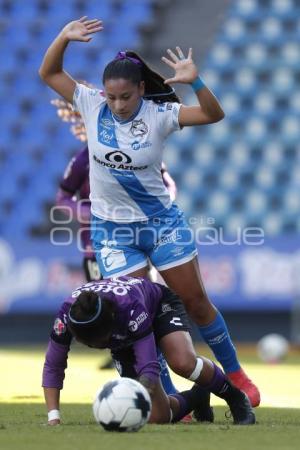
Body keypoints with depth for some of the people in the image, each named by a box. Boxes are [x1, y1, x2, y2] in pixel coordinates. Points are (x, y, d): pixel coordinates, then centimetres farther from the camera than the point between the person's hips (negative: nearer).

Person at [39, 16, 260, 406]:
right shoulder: (92, 106, -8)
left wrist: (194, 82, -39)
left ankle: (235, 374, 23)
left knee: (195, 300, 7)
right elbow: (49, 73, -5)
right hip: (112, 229, 1)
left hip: (162, 221, -1)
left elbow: (213, 115, -22)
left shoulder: (159, 114, -14)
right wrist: (64, 37, -21)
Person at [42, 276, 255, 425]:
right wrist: (53, 417, -32)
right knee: (158, 417, -14)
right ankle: (196, 397, 21)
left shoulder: (130, 306, -45)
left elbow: (149, 368, -47)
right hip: (125, 341, 4)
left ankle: (234, 396, -6)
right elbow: (53, 366, -21)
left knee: (184, 362, -38)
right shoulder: (68, 314, -35)